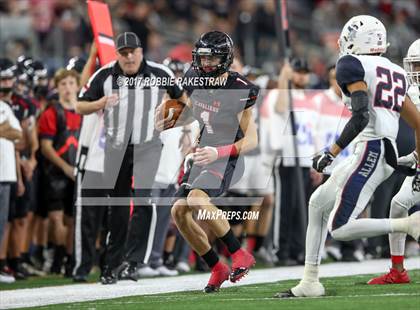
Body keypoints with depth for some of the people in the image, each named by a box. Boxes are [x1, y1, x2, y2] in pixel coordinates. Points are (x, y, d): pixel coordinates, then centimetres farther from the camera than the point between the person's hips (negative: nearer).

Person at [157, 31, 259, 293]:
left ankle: (240, 255, -21)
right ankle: (217, 269, 10)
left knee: (197, 198, -31)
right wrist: (172, 122, 3)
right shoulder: (195, 79, 2)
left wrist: (218, 152, -29)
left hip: (226, 160, -8)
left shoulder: (240, 91, -17)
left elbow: (251, 141, -15)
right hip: (201, 157, 8)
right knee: (179, 212, -4)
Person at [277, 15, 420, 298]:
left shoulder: (353, 65, -5)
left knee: (340, 229, -11)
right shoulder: (395, 72, 20)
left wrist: (332, 153, -13)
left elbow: (361, 115, -18)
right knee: (318, 203, 19)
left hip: (370, 152, -9)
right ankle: (310, 282, 19)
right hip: (387, 154, 9)